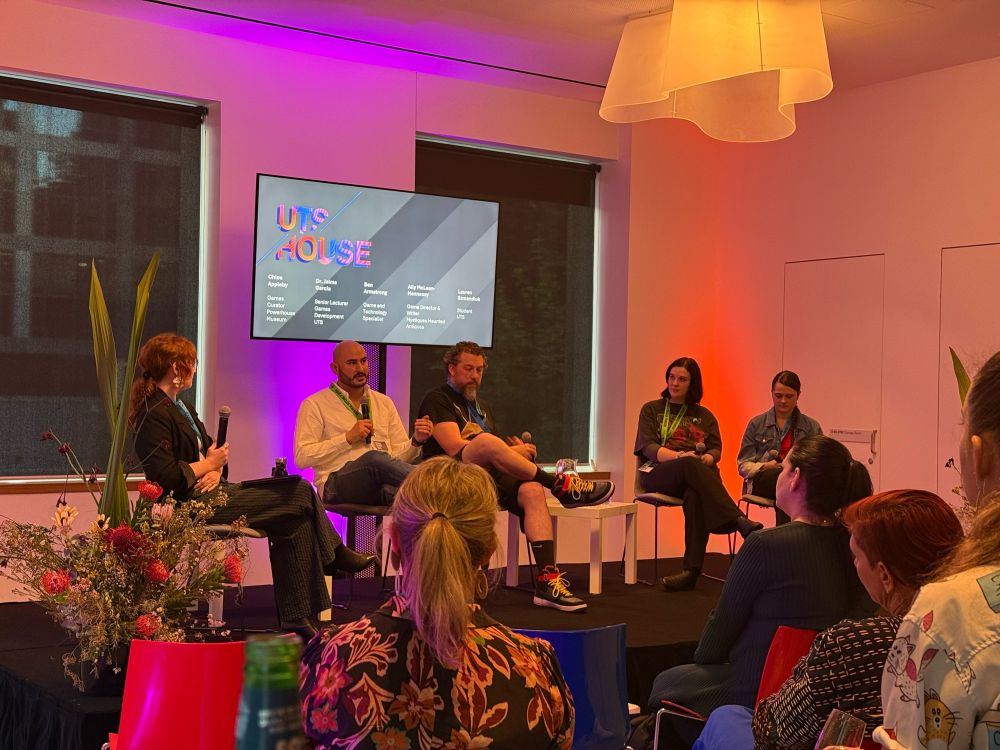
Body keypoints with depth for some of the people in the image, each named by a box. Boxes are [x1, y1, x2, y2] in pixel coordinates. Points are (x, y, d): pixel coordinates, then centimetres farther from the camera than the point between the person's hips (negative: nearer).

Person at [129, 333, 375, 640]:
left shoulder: (181, 406, 19)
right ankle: (334, 556, 11)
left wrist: (214, 470, -6)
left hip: (211, 491, 10)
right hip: (191, 504, -10)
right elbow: (166, 476, -22)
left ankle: (297, 618, -6)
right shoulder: (154, 414, -13)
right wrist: (208, 464, -9)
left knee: (295, 520, -7)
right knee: (300, 495, -12)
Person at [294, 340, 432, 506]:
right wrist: (348, 438, -8)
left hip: (384, 479, 3)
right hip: (337, 482, -3)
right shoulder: (315, 404, 8)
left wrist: (416, 441, -3)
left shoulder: (384, 403, 24)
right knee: (374, 458, -37)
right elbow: (302, 457, -3)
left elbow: (398, 455, 20)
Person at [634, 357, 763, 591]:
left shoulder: (704, 416, 25)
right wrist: (680, 456, -16)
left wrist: (706, 458, -15)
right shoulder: (652, 410, 18)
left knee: (695, 495, -39)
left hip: (699, 473, 2)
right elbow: (647, 447, 2)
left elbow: (716, 450, 11)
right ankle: (741, 523, -50)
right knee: (690, 465, -39)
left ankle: (692, 569, -49)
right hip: (657, 474, -2)